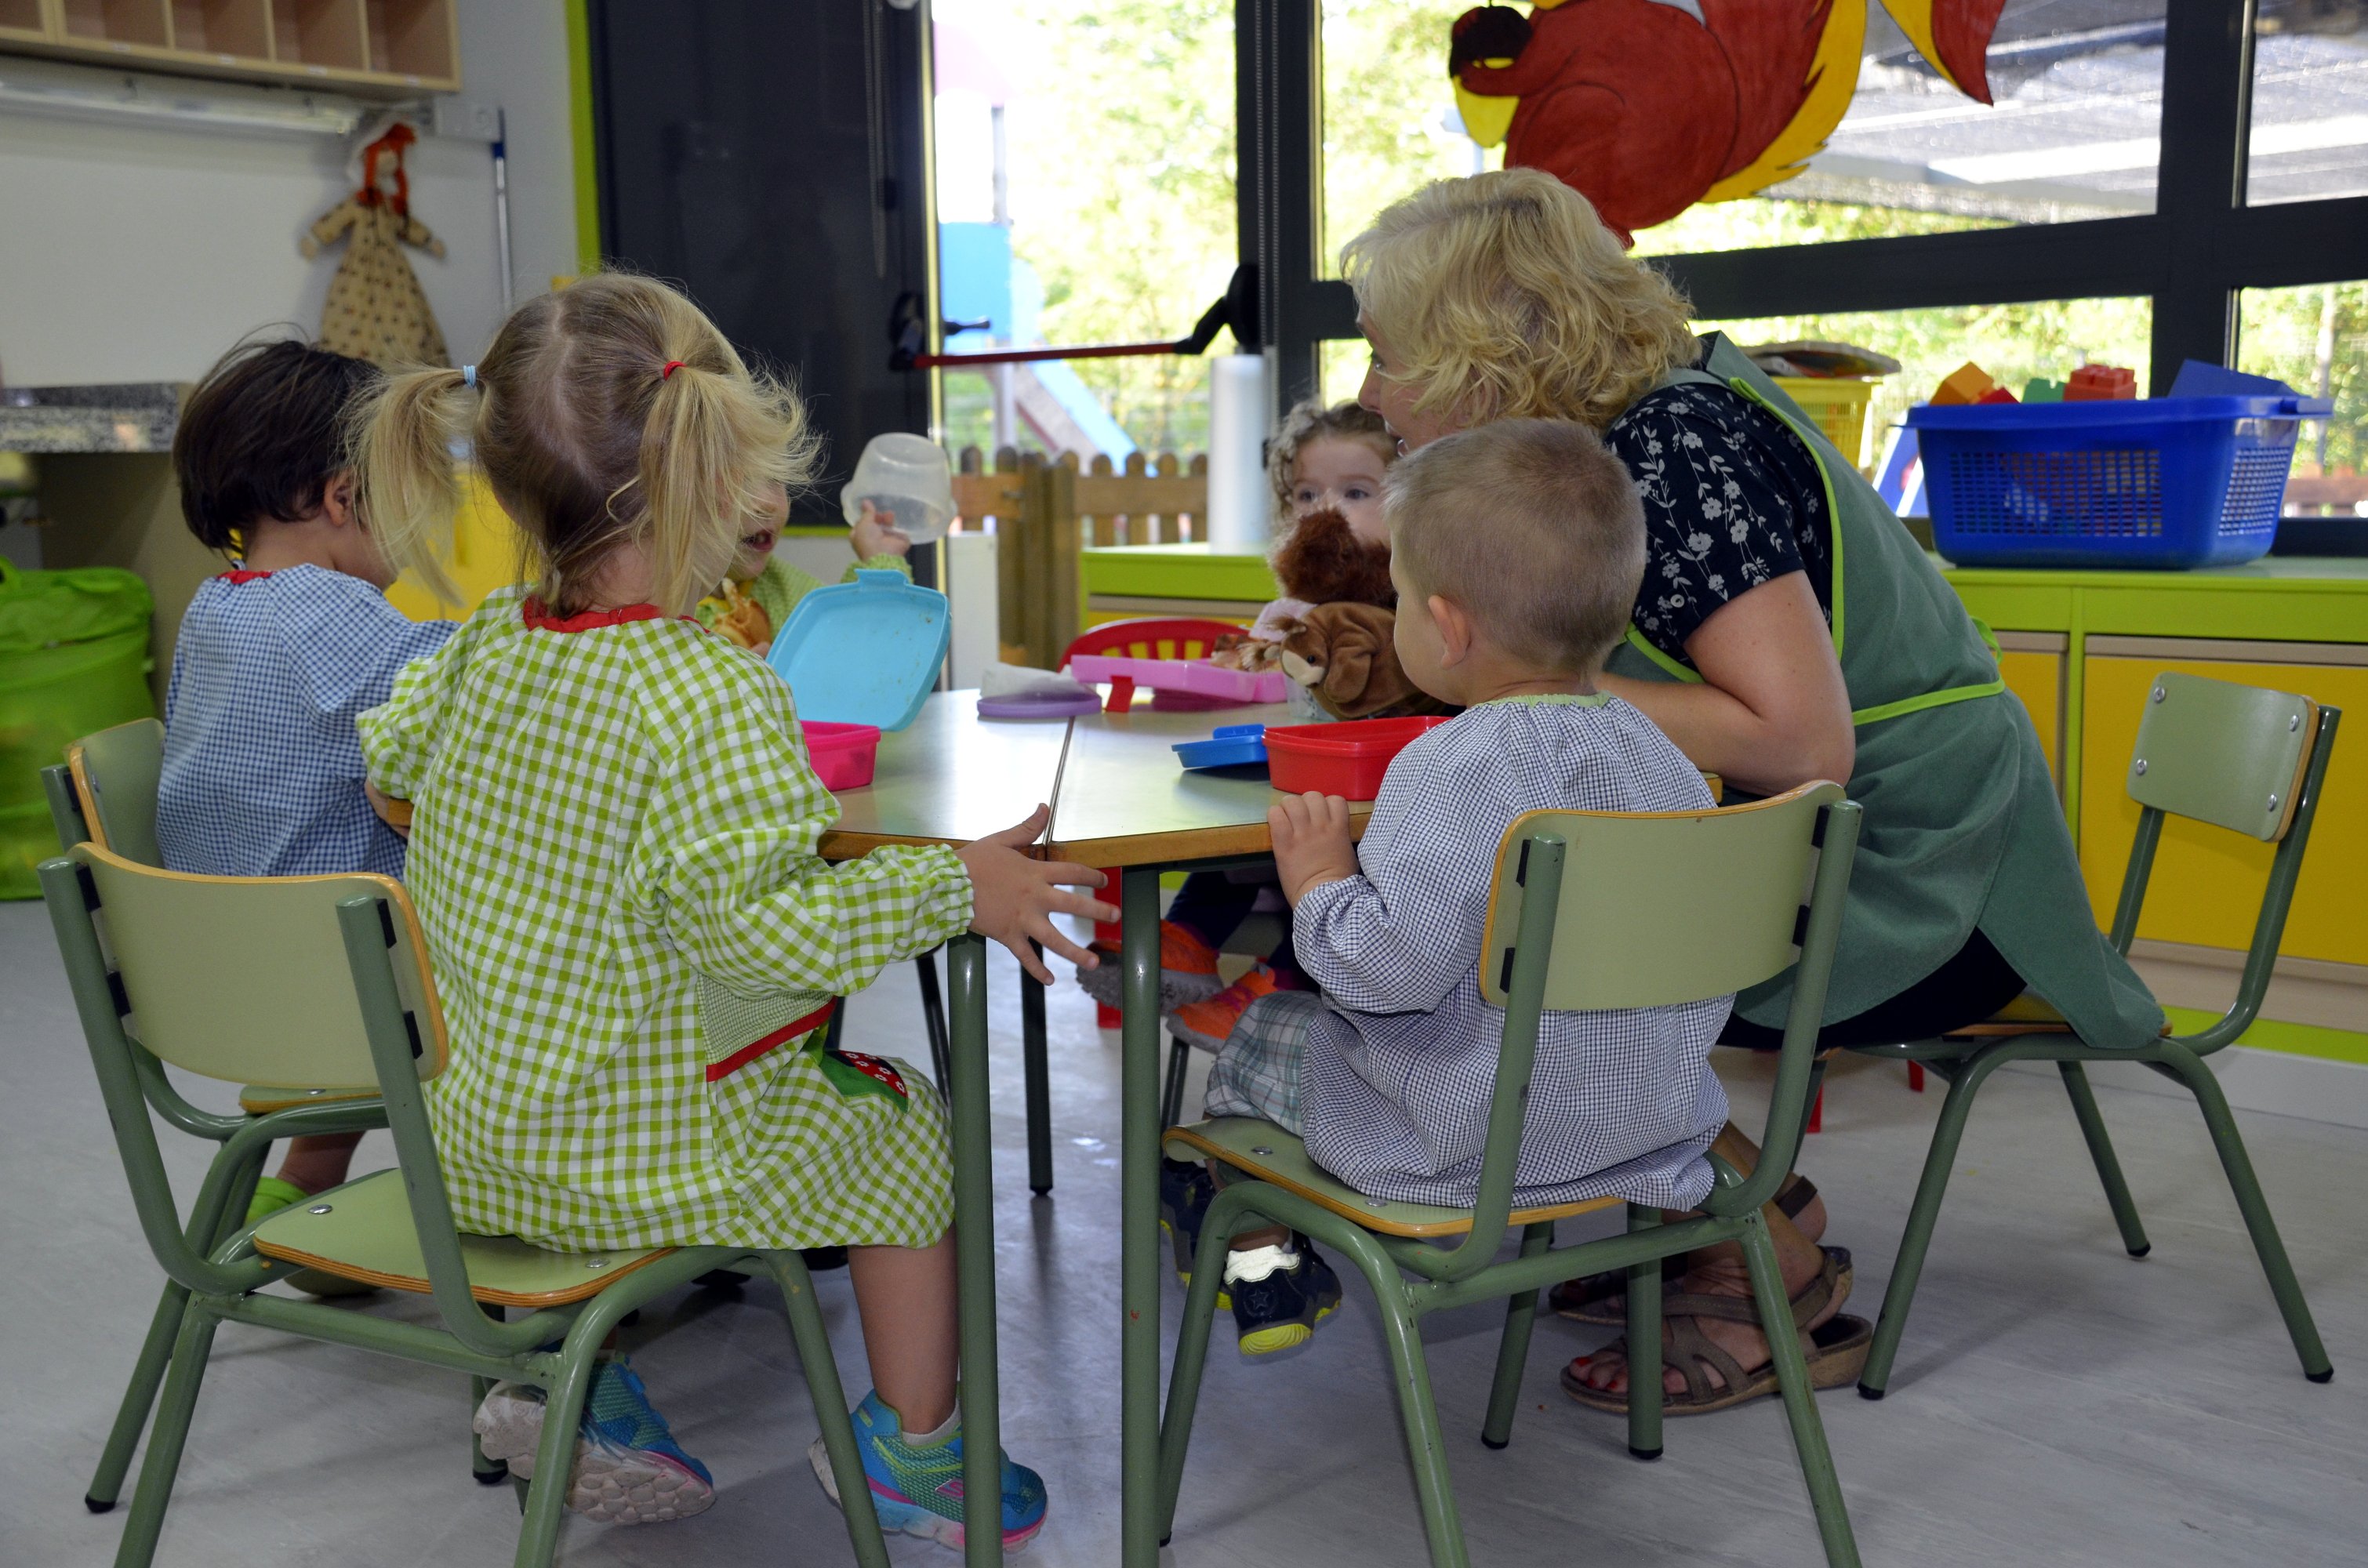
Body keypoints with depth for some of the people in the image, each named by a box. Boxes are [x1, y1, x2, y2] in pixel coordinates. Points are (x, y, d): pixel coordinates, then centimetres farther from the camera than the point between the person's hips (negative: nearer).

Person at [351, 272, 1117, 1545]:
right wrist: (958, 887, -21)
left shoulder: (486, 644, -1)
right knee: (906, 1132, 16)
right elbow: (759, 925, -29)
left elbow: (376, 752, 17)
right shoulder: (708, 693, -26)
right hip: (657, 1157, -7)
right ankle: (913, 1448, 29)